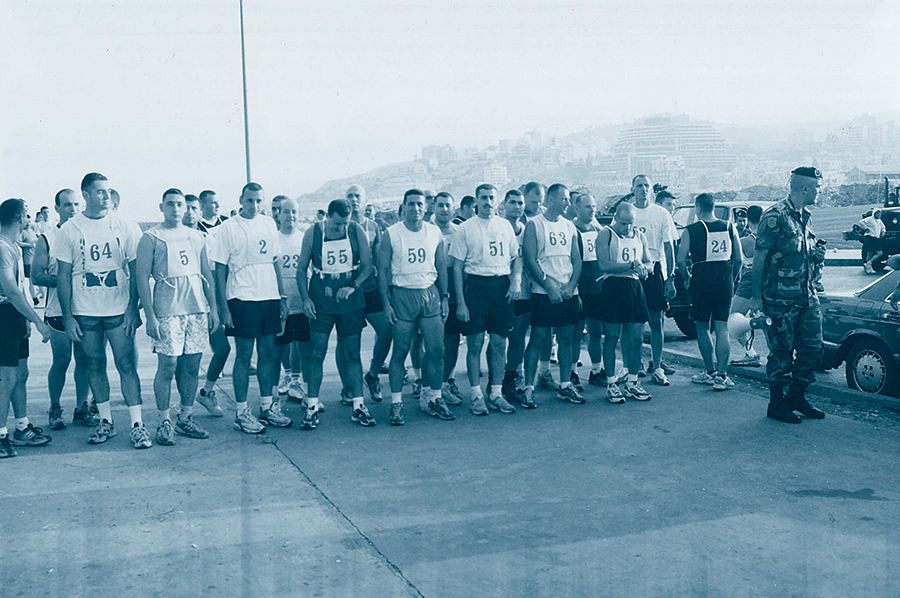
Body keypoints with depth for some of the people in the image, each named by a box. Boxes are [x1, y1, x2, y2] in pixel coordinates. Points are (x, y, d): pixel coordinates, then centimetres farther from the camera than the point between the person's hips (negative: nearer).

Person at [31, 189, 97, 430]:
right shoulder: (47, 239, 0)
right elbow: (36, 275, -5)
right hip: (59, 309, -3)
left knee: (84, 359, 7)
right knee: (61, 361, 2)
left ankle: (82, 408, 18)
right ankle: (54, 409, 18)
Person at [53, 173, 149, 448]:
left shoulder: (126, 227, 0)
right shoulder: (69, 230, 1)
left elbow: (135, 271, 2)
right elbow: (63, 276, 2)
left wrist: (132, 309, -5)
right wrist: (67, 316, -3)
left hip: (119, 310, -1)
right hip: (85, 312, 1)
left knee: (127, 365, -4)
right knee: (95, 366, 9)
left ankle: (137, 424, 1)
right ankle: (106, 421, 21)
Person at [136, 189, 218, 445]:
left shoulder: (196, 236, 14)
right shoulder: (151, 238, -1)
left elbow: (207, 274, 18)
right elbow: (142, 278, -5)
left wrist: (213, 309, 12)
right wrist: (150, 316, -12)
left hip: (197, 308, 5)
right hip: (167, 311, -5)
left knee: (192, 365, 7)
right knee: (168, 365, -5)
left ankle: (185, 418, 18)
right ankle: (164, 422, 6)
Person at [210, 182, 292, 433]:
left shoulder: (269, 224, 11)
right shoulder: (228, 228, -4)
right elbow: (219, 269, -4)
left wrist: (283, 297, 11)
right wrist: (223, 306, -9)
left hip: (270, 298, 5)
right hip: (242, 299, -5)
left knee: (268, 352, 10)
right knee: (244, 355, 0)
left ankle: (267, 406, 21)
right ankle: (242, 413, 9)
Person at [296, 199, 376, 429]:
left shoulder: (357, 232, -2)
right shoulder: (312, 233, -4)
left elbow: (367, 266, 3)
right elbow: (301, 269, 3)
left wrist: (353, 286, -13)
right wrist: (305, 298, -6)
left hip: (351, 300, 1)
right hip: (320, 300, -1)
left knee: (352, 353, 5)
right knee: (317, 353, -2)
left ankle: (358, 406, 11)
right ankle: (312, 407, 4)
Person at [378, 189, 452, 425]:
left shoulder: (435, 233, 7)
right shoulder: (391, 234, -2)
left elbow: (441, 267, 13)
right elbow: (383, 270, -1)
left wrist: (444, 297, 7)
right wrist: (386, 302, -7)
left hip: (431, 294, 3)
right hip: (402, 295, -3)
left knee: (436, 350, 2)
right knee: (400, 351, 1)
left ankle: (434, 399, 15)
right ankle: (396, 403, 9)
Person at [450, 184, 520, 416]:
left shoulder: (505, 225, 11)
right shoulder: (465, 228, 1)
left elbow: (516, 257, 17)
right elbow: (457, 266, -1)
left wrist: (516, 281, -3)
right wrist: (460, 302, -7)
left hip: (502, 285, 3)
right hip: (476, 285, -3)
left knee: (499, 342, 5)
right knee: (475, 343, -1)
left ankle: (496, 393, 14)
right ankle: (476, 395, 8)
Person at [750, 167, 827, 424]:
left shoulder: (804, 217, 14)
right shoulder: (775, 216, -12)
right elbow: (759, 256, -13)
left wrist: (817, 254, 4)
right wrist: (757, 296, -16)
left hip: (806, 296, 8)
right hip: (780, 298, -8)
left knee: (813, 349, 9)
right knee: (782, 352, -1)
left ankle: (796, 397, 25)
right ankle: (776, 404, 12)